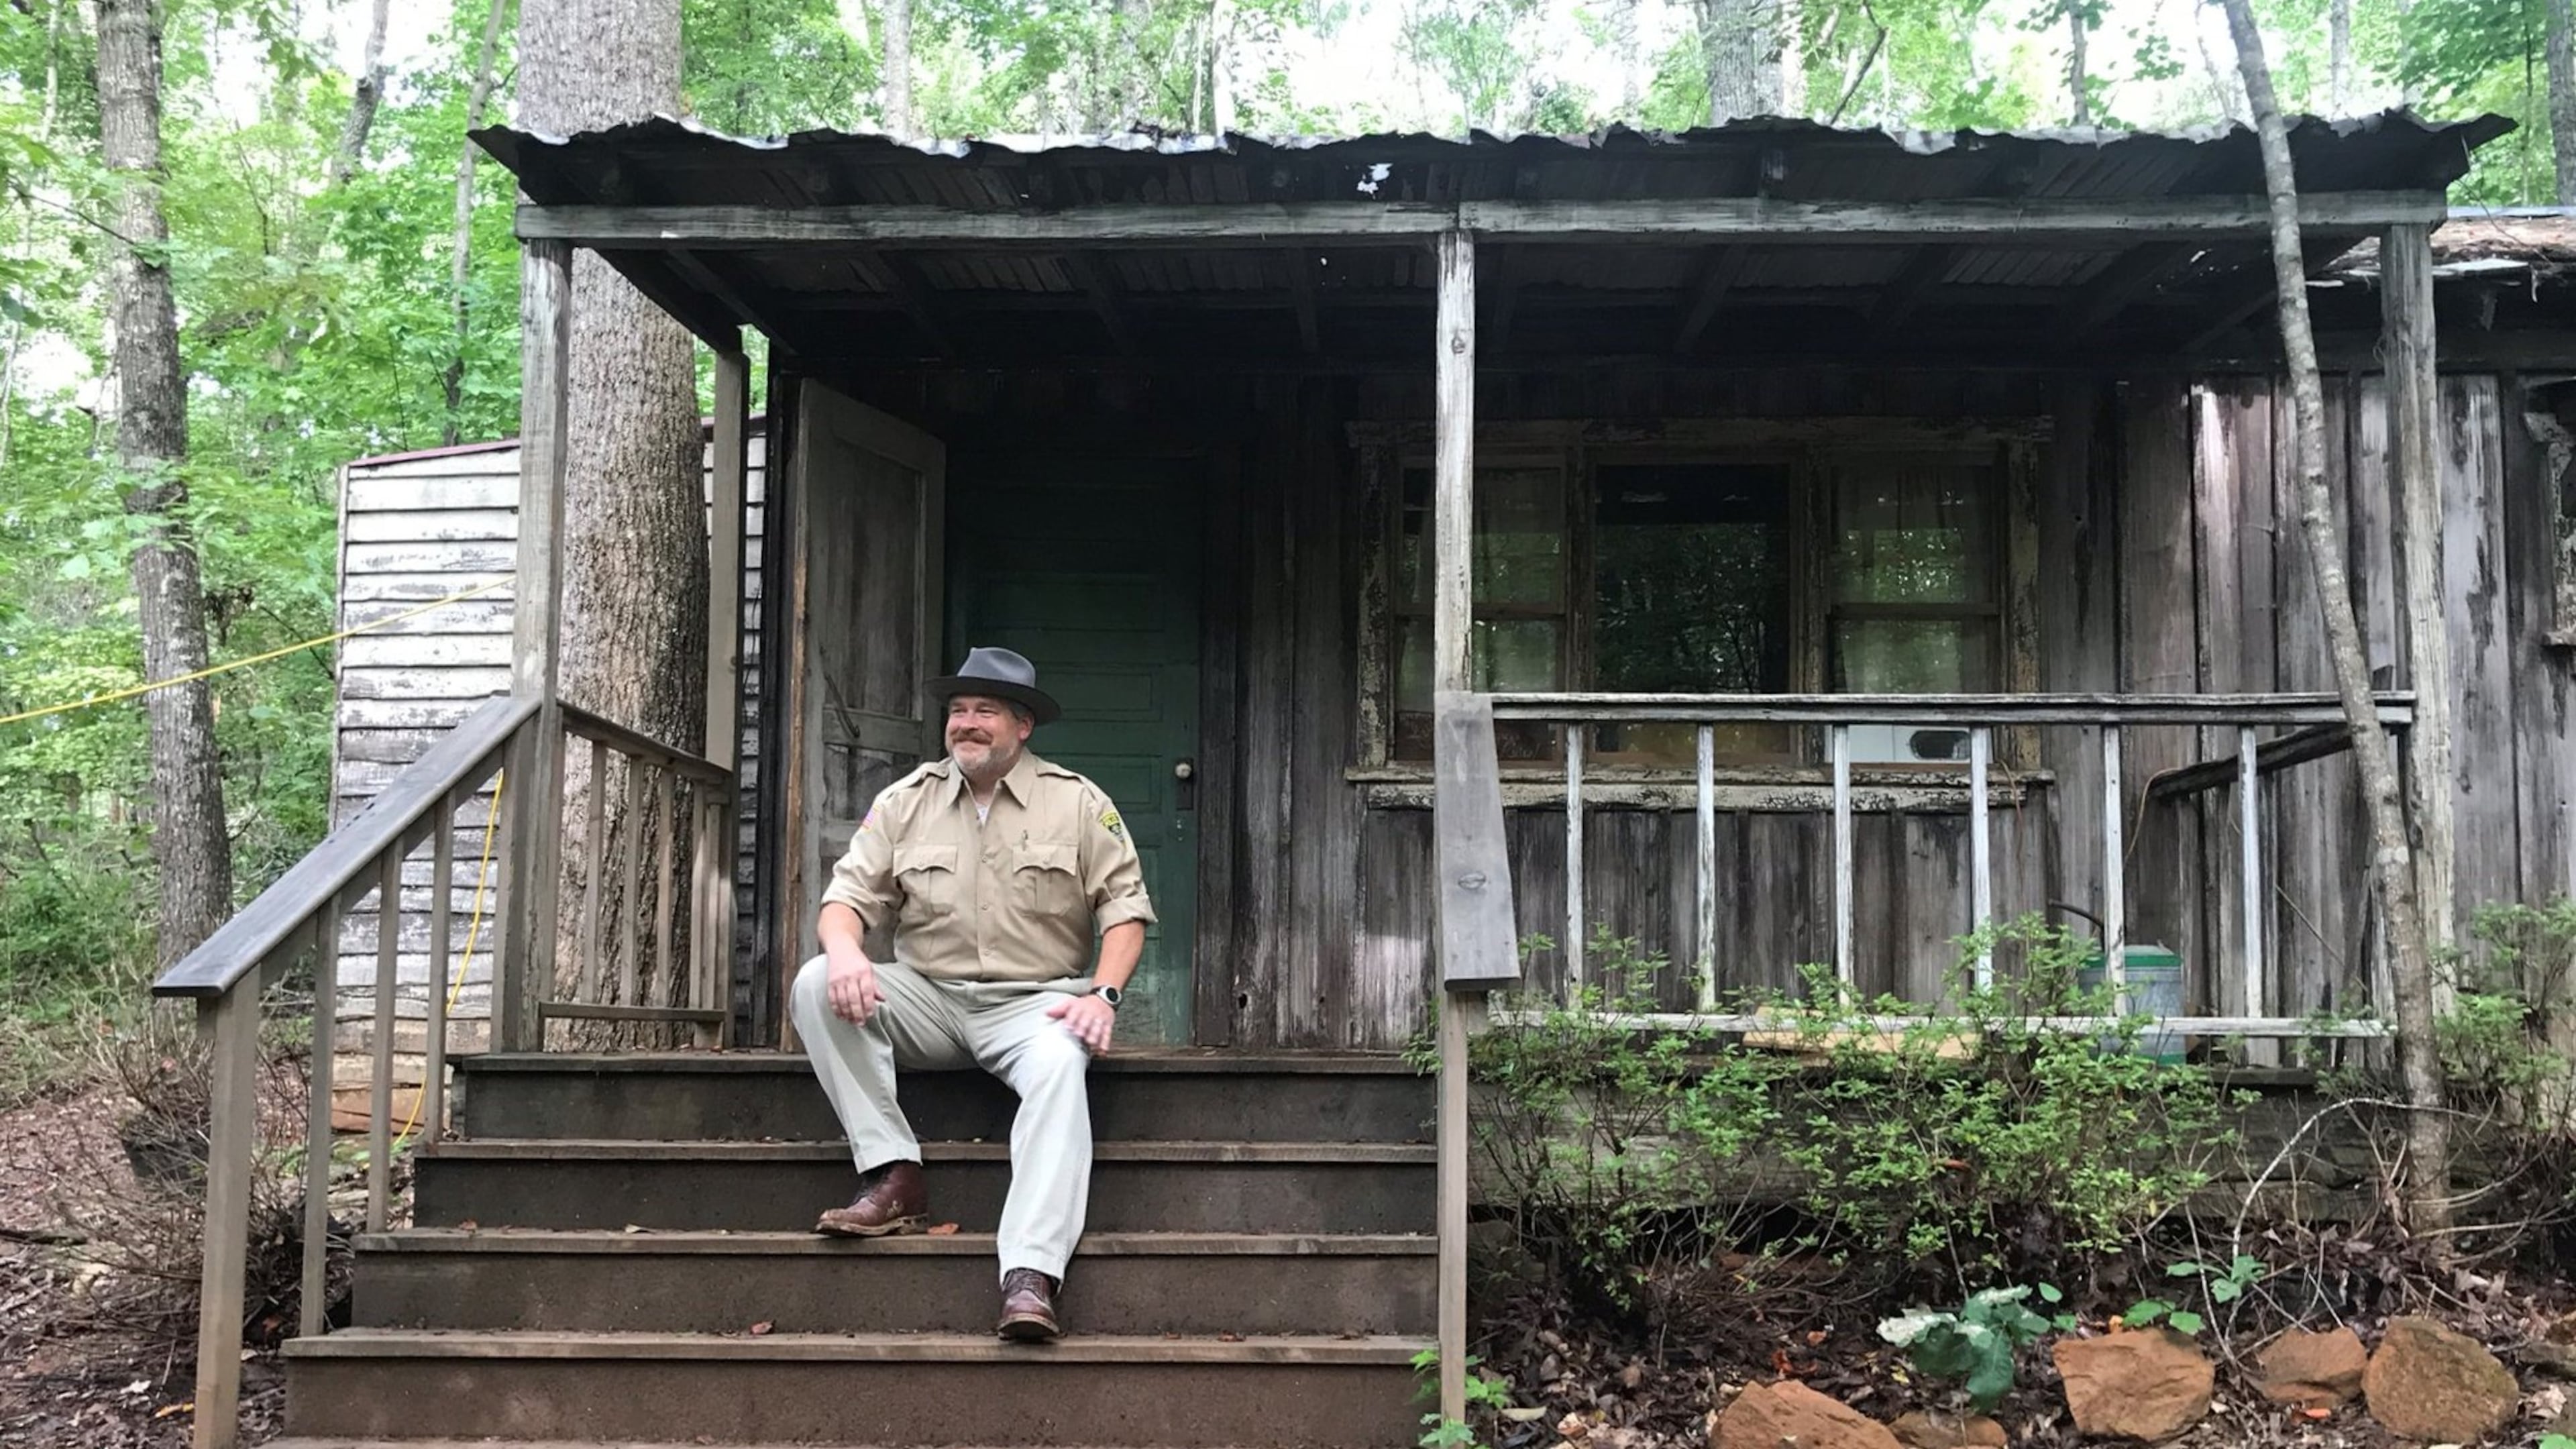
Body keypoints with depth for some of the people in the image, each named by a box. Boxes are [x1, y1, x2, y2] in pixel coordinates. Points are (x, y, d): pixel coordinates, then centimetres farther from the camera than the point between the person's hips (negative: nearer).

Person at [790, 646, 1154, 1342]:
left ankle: (1031, 1277, -48)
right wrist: (845, 949, -20)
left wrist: (1103, 993, -15)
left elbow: (1126, 905, 2)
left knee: (1059, 1068, -37)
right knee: (817, 985, -23)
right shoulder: (908, 800, 10)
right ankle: (892, 1175, -23)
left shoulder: (1078, 802, 4)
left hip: (1032, 1003, -3)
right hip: (928, 998, 3)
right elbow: (852, 892, 5)